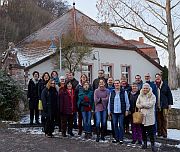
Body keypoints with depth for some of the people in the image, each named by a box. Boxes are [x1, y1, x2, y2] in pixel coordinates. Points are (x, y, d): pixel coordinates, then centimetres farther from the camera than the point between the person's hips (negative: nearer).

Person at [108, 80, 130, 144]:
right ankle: (116, 138, 18)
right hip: (114, 112, 3)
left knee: (121, 125, 0)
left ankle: (121, 139, 9)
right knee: (115, 125, 8)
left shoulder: (124, 92, 0)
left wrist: (127, 110, -2)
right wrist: (109, 111, 10)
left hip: (121, 112, -3)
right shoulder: (112, 93, 9)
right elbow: (109, 102, 13)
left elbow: (127, 102, 2)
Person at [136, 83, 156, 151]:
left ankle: (152, 144, 3)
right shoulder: (140, 96, 10)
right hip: (141, 115, 4)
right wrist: (145, 106, -10)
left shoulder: (152, 96, -3)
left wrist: (142, 104, -7)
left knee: (150, 131, -4)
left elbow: (150, 104, -14)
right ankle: (144, 143, 24)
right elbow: (137, 104, 5)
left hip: (149, 116, -4)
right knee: (143, 131, 12)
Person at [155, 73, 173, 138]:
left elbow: (169, 94, 4)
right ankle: (159, 132, 14)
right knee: (158, 119, 6)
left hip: (164, 105, -1)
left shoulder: (165, 85, 2)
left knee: (164, 119, 2)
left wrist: (170, 103, 0)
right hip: (157, 105, 1)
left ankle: (164, 132, 9)